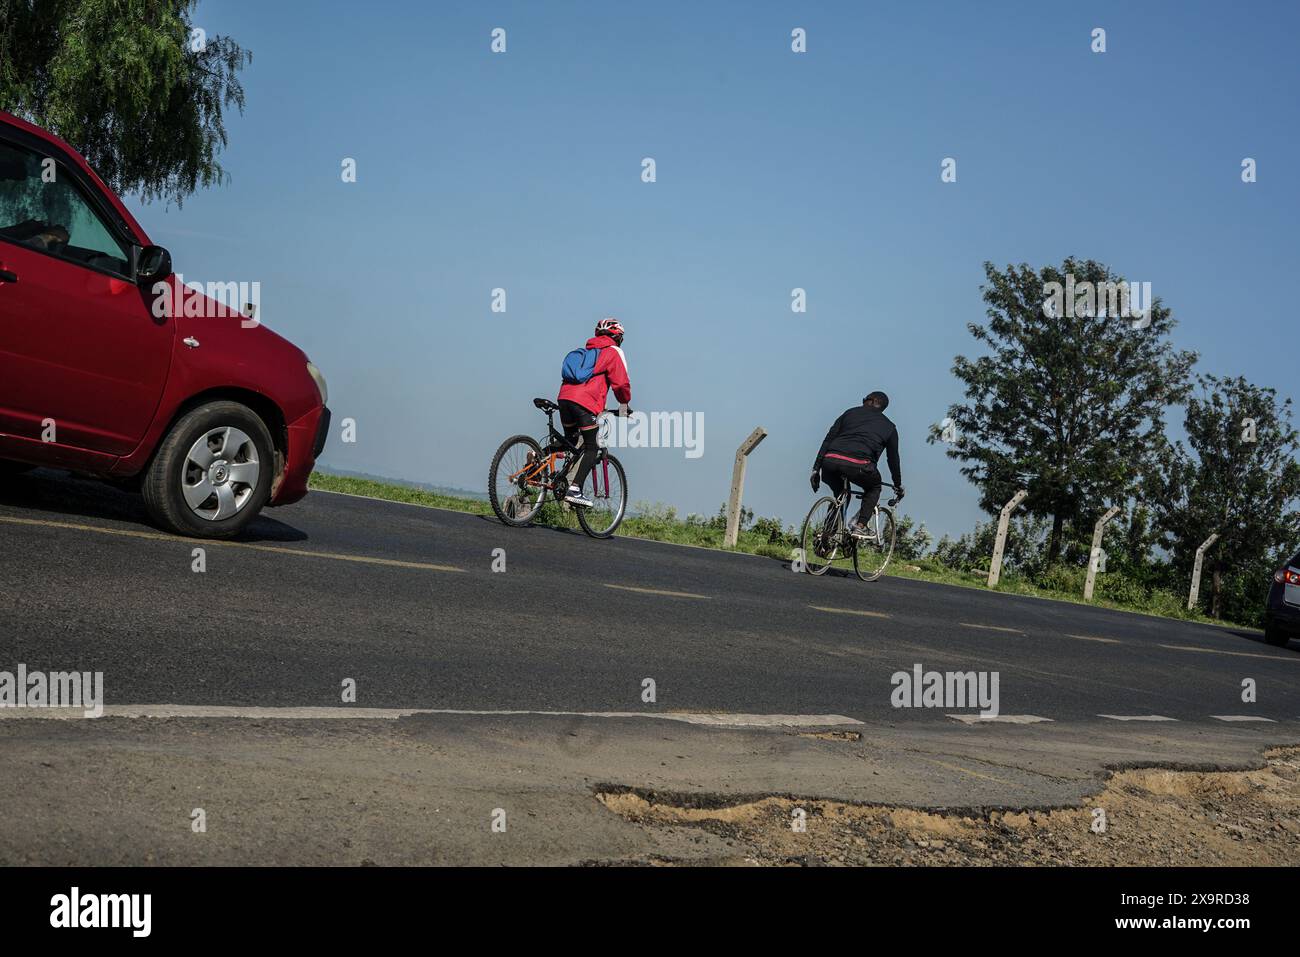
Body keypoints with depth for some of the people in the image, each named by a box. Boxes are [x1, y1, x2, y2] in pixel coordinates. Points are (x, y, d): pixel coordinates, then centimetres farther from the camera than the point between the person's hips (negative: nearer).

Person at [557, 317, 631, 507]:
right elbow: (620, 382, 0)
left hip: (564, 397, 6)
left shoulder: (586, 350, 29)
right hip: (586, 403, -6)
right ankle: (575, 490, -13)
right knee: (591, 448, -1)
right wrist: (624, 403, 19)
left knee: (570, 441, 25)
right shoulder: (613, 352, 7)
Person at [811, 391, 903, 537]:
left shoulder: (850, 413, 27)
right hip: (858, 466, -2)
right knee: (874, 488, 28)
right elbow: (893, 458, 30)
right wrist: (898, 485, 43)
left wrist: (816, 469, 18)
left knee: (839, 494, 31)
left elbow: (828, 440, 19)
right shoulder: (889, 426, 25)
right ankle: (861, 526, 10)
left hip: (830, 461, 2)